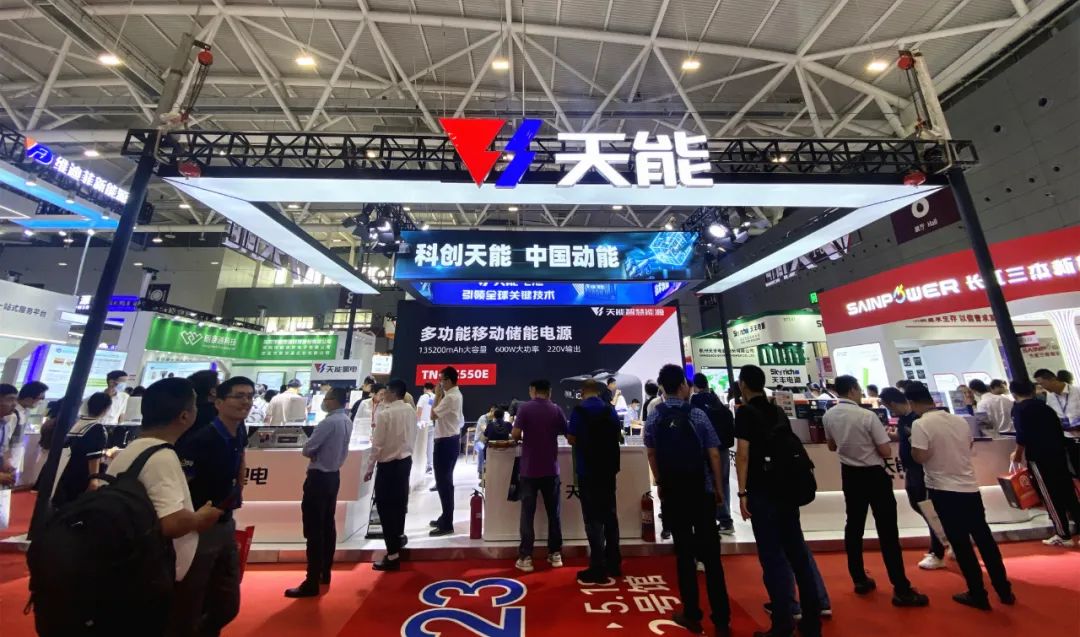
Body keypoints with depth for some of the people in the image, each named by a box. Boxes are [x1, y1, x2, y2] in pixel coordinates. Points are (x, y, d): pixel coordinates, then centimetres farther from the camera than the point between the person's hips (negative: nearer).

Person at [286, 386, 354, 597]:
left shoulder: (329, 422, -22)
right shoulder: (347, 421, 5)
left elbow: (307, 449, -16)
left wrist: (313, 453, 2)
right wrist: (321, 453, 5)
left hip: (319, 477, -9)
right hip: (334, 475, 9)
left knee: (314, 530, 0)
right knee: (328, 525, 17)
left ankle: (312, 582, 8)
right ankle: (325, 573, 29)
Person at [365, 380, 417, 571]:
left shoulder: (384, 414, -18)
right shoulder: (411, 411, -1)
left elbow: (377, 445, -15)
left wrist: (370, 468, -5)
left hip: (388, 464, -7)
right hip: (406, 460, 7)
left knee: (385, 506, 4)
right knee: (399, 501, 23)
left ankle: (393, 555, 9)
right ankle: (398, 536, 43)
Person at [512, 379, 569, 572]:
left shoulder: (525, 408, -7)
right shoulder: (556, 410, -2)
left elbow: (515, 435, -14)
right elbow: (568, 435, 1)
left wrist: (524, 438, 7)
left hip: (529, 469, -2)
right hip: (551, 469, 2)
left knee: (527, 514, 7)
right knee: (553, 512, 14)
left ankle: (526, 557, 11)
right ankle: (555, 554, 23)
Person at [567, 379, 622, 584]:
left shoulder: (579, 410, -13)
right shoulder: (610, 409, 3)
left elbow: (571, 438, -13)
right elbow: (618, 436, 12)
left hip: (588, 470, -6)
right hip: (608, 468, 6)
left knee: (593, 518, 2)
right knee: (609, 514, 16)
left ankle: (598, 570, 7)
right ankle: (613, 565, 27)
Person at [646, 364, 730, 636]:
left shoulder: (653, 418, -5)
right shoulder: (698, 415, -10)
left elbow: (651, 454, 3)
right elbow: (713, 454, -6)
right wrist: (718, 487, 7)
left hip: (672, 493, 1)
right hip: (702, 491, -1)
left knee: (684, 553, 13)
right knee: (710, 553, 11)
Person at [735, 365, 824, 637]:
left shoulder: (745, 412, -12)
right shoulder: (778, 412, 9)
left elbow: (743, 454, -17)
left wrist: (742, 492, -12)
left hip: (762, 491, -7)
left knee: (772, 555, 3)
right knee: (796, 550, 17)